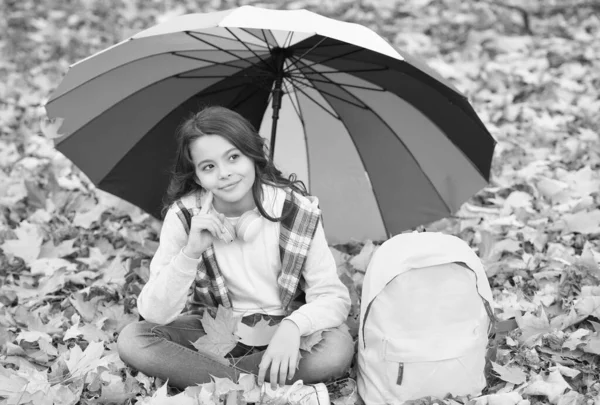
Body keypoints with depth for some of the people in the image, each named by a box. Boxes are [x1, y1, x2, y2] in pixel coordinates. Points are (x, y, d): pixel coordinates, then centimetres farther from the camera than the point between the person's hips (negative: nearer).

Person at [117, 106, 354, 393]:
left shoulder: (297, 209, -15)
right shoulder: (183, 216, -12)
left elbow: (333, 296, -15)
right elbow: (153, 314, -17)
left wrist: (292, 326, -36)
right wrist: (190, 252, -32)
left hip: (283, 333, 0)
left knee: (339, 350, -31)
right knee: (132, 340, -22)